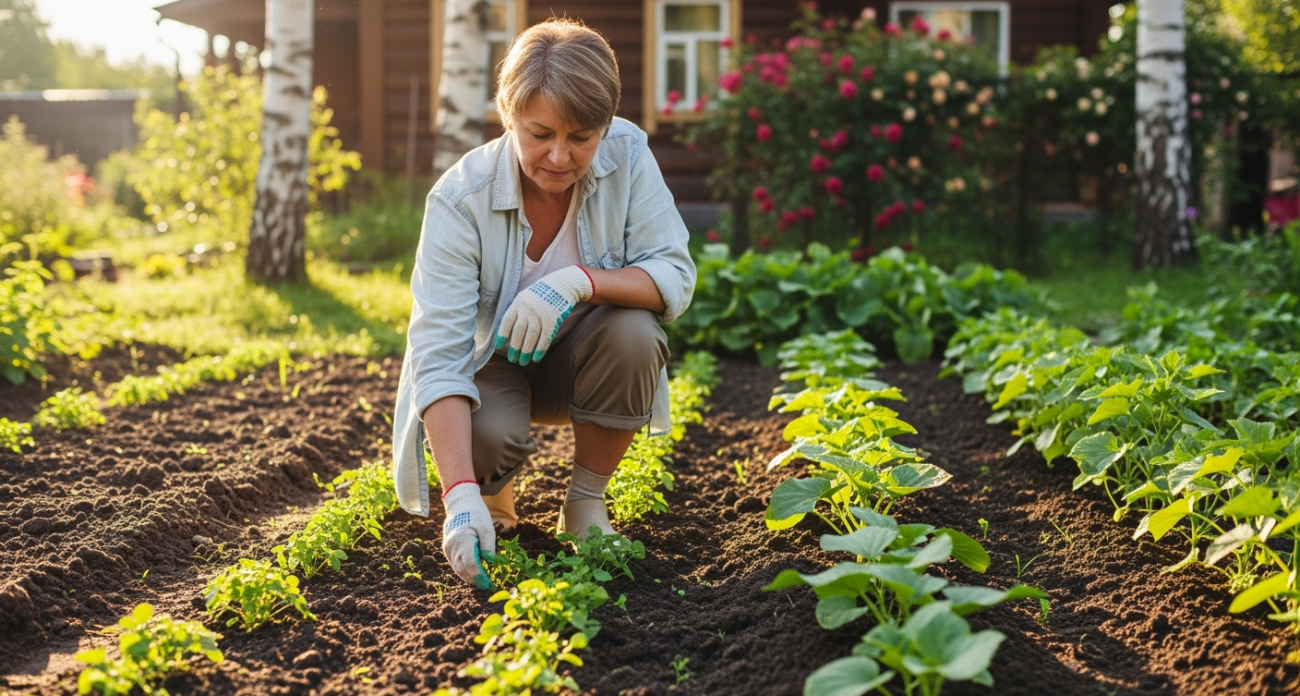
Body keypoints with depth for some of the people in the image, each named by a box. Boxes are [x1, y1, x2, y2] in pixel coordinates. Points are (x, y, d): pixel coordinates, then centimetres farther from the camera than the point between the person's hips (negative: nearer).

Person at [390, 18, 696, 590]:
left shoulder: (627, 157, -20)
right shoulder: (460, 199, -27)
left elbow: (675, 278, -21)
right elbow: (438, 355, -33)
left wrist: (580, 281, -41)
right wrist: (462, 498, -45)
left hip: (577, 361, 2)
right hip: (490, 365, -2)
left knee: (634, 332, -31)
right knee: (487, 436, -34)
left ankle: (586, 502, -7)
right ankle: (493, 488, 7)